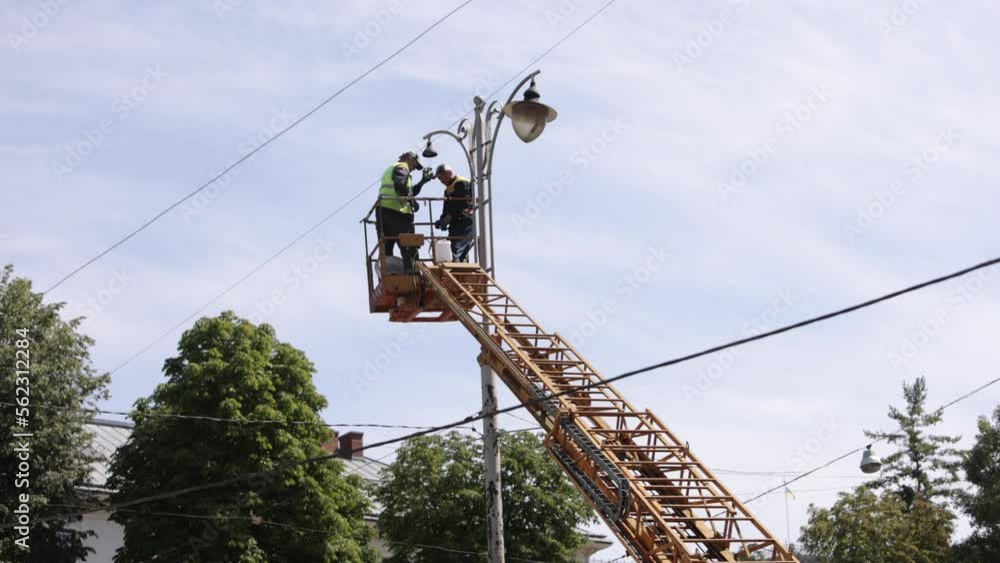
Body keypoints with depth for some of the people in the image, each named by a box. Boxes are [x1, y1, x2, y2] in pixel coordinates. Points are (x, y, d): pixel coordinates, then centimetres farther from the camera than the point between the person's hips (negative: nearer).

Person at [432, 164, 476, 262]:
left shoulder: (463, 183, -6)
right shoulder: (448, 190, 25)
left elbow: (464, 204, -16)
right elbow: (446, 209, 24)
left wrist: (449, 217, -16)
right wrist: (443, 220, 3)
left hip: (465, 223, -9)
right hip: (456, 225, 9)